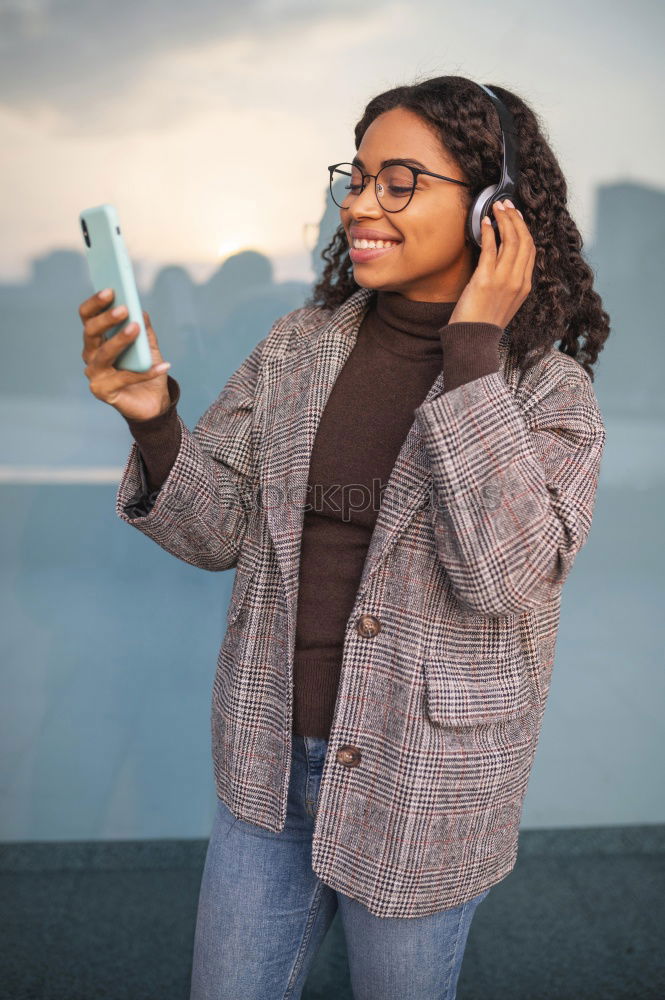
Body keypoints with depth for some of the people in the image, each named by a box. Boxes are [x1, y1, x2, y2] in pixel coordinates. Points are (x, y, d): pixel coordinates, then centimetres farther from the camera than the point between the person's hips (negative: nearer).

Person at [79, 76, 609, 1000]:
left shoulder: (547, 388, -12)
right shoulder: (297, 347, -2)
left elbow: (508, 570, -28)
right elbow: (217, 532, -1)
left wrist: (472, 350, -26)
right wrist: (154, 419, -19)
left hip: (422, 785, -3)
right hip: (269, 759, 4)